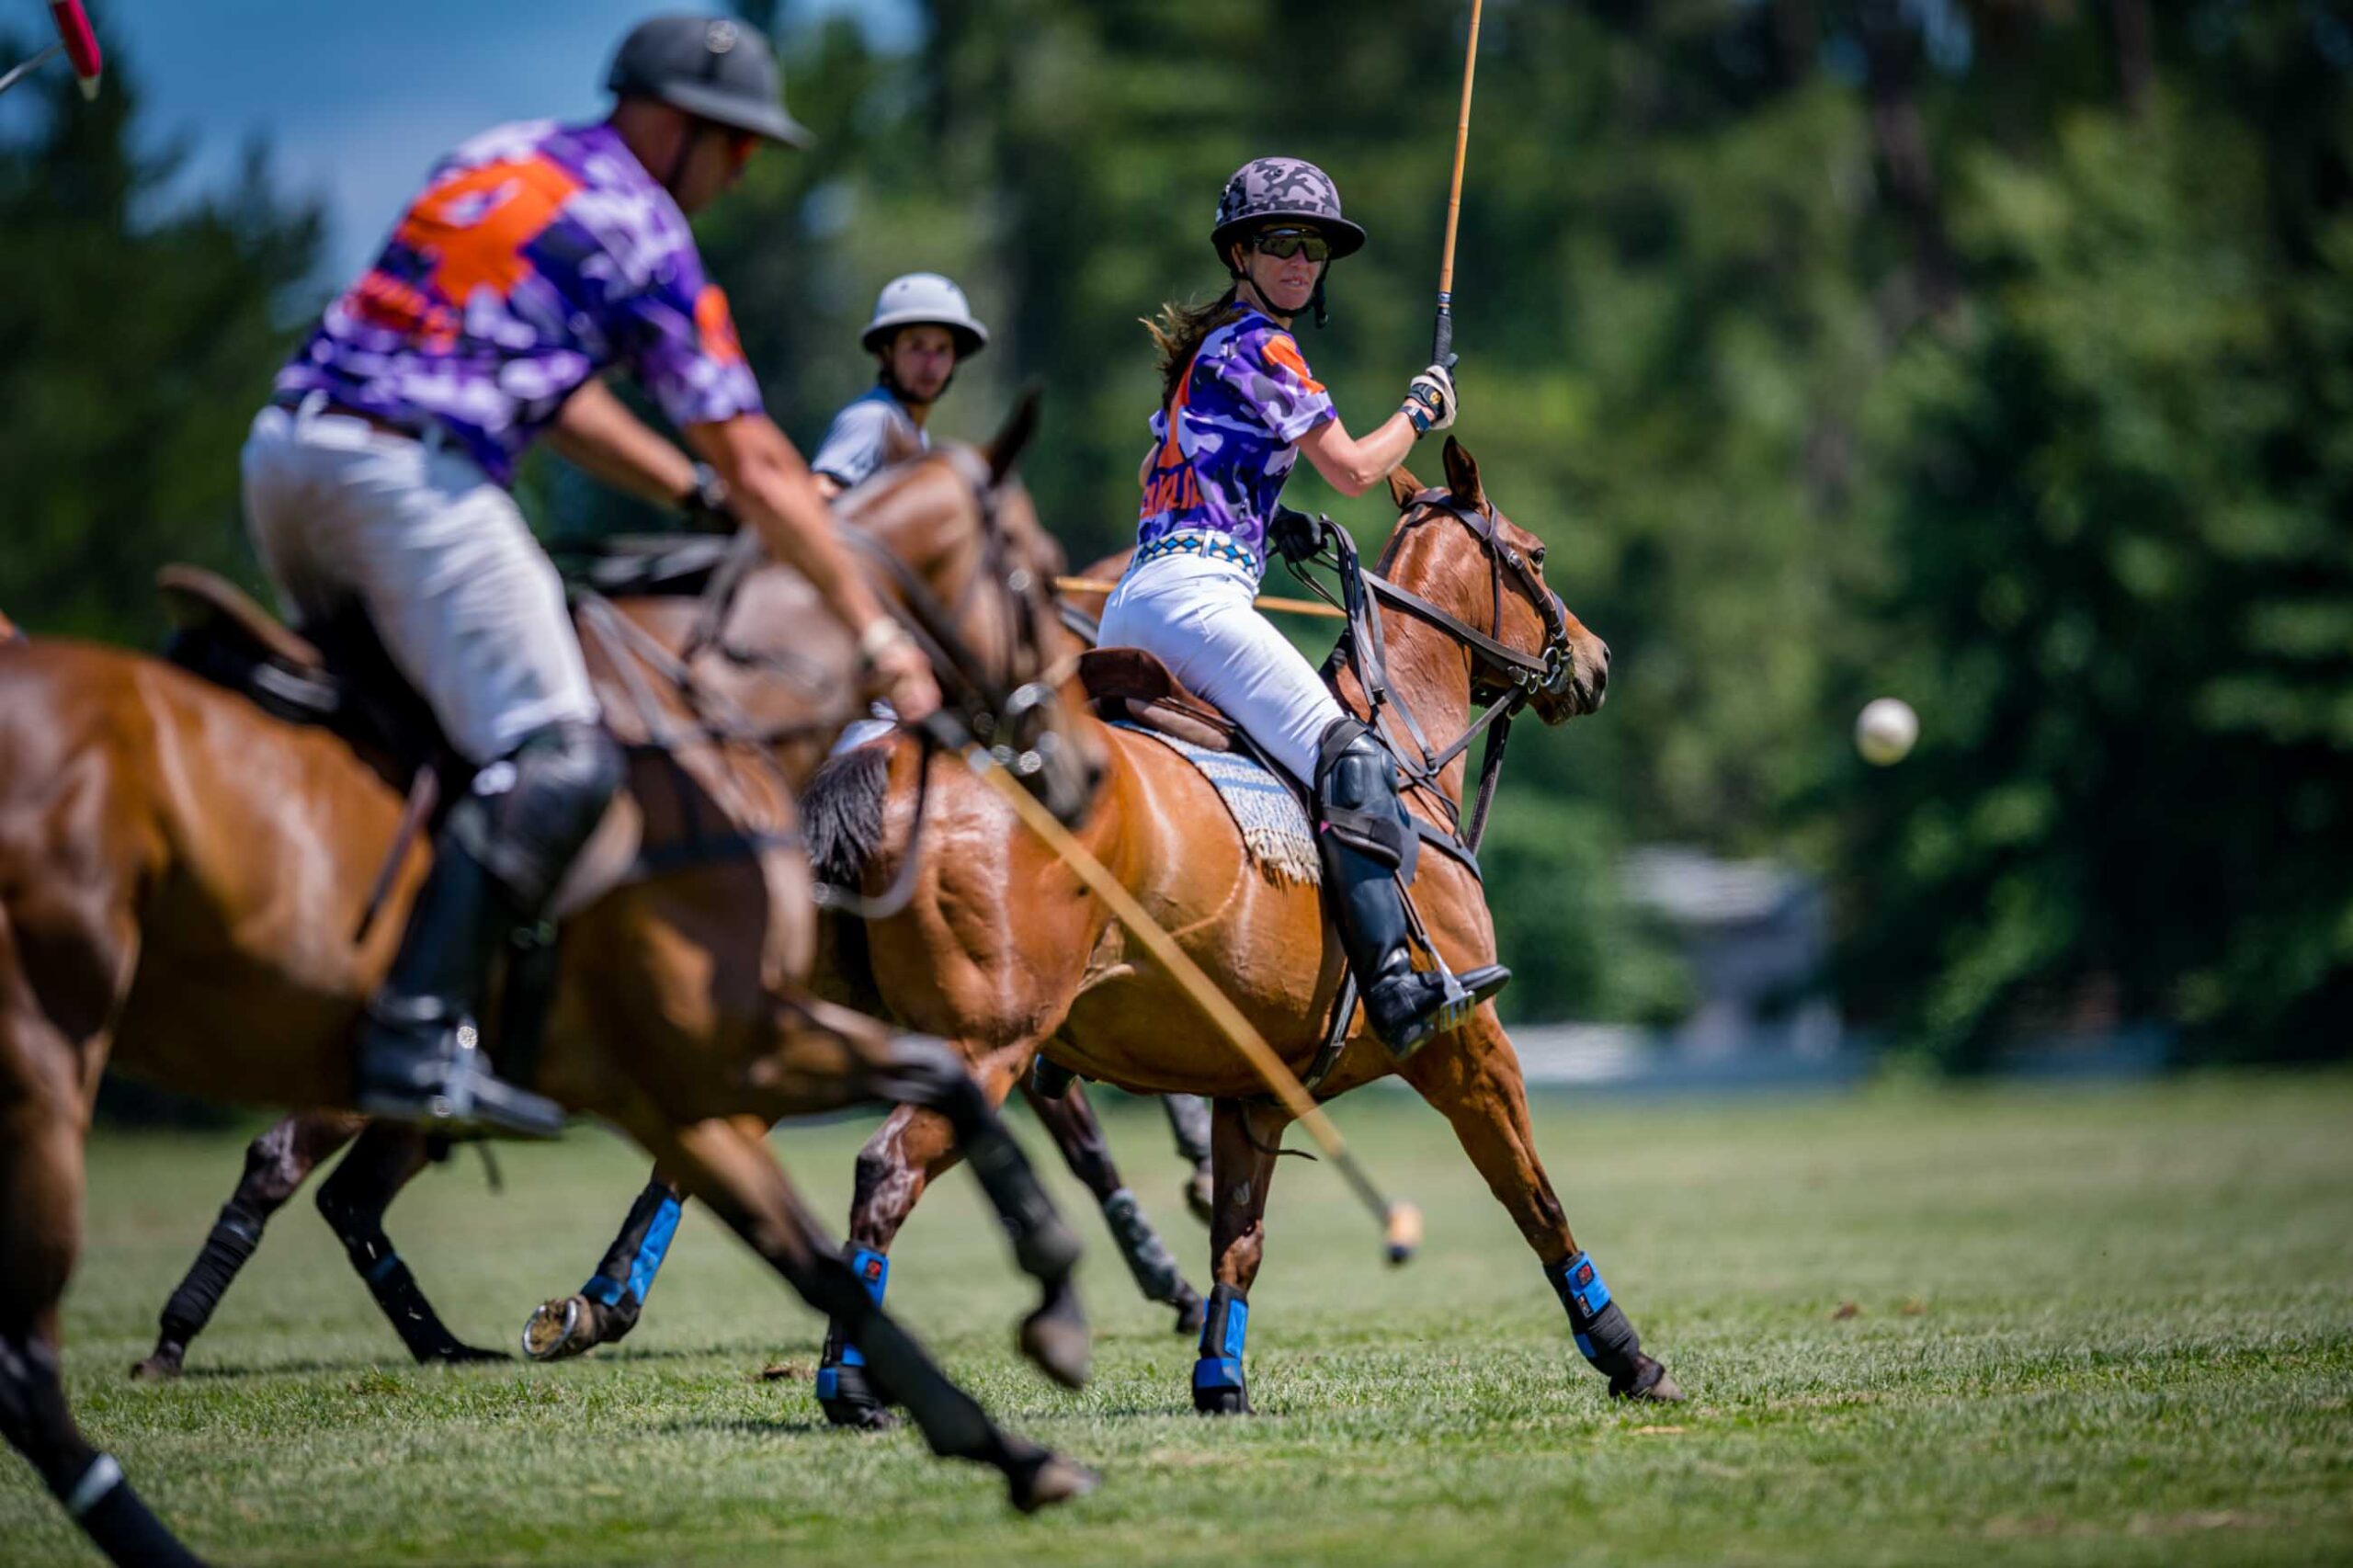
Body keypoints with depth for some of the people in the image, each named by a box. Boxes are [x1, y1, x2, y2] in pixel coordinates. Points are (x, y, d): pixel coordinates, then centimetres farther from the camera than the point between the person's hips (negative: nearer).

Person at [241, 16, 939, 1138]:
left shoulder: (494, 161, 26)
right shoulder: (641, 234, 3)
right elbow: (756, 465, 6)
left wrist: (701, 492, 35)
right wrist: (875, 633, 13)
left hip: (282, 446, 9)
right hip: (412, 472, -8)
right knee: (556, 761, -10)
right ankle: (422, 1035, -23)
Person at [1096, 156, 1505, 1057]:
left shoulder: (1202, 349, 26)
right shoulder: (1263, 348, -2)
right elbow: (1351, 470, -2)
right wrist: (1420, 411, 14)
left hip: (1129, 604, 10)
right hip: (1196, 595, -10)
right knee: (1346, 758, -20)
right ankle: (1395, 991, -37)